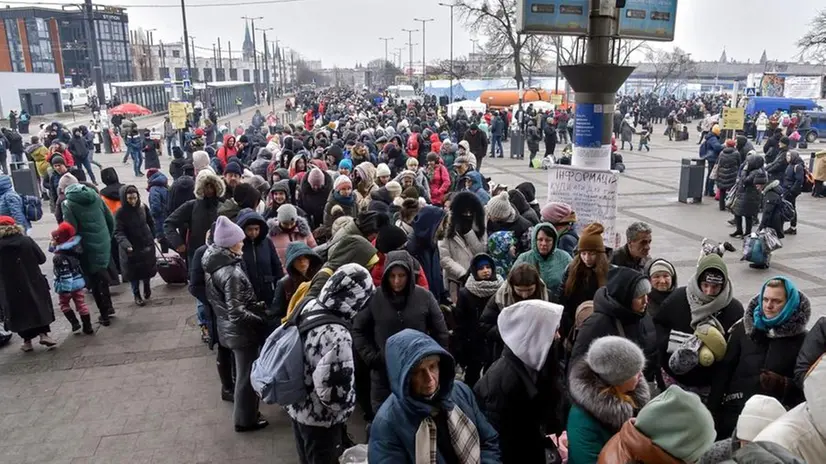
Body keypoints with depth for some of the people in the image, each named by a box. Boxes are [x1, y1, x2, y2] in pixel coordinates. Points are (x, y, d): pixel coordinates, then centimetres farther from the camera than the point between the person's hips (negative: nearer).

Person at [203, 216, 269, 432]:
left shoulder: (215, 265, 0)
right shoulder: (232, 273, -28)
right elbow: (237, 313, -27)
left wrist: (256, 305, 7)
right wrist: (261, 319, -14)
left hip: (228, 328, 9)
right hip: (241, 331, -9)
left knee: (242, 372, 24)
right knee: (247, 375, 9)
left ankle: (245, 412, 41)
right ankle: (245, 419, 25)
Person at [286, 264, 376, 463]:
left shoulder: (309, 307, -9)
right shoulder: (336, 335, -34)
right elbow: (335, 393, -30)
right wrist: (346, 409, -9)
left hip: (297, 408, 7)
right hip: (320, 420, -7)